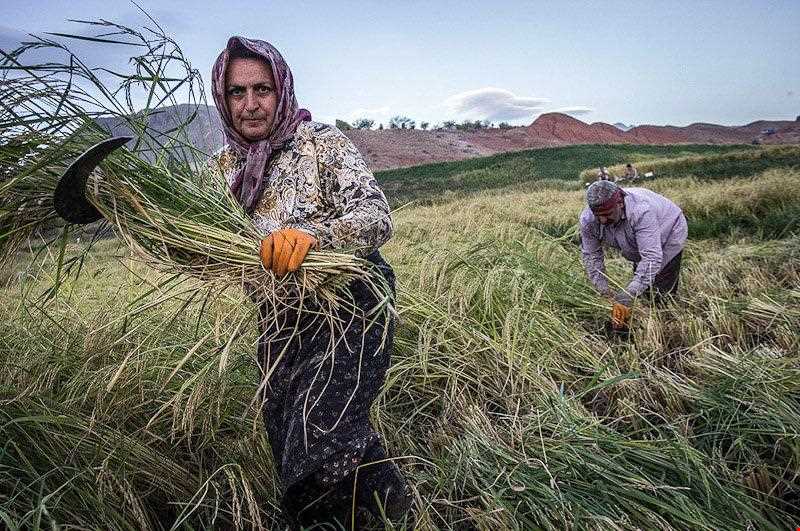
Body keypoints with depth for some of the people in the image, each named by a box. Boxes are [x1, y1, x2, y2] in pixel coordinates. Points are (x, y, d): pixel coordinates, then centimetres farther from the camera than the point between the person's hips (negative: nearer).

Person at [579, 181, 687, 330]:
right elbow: (591, 255, -17)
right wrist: (605, 291, -25)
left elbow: (652, 258, -47)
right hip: (639, 246, 6)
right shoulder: (588, 219, -28)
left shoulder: (641, 212, -45)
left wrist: (628, 295, -53)